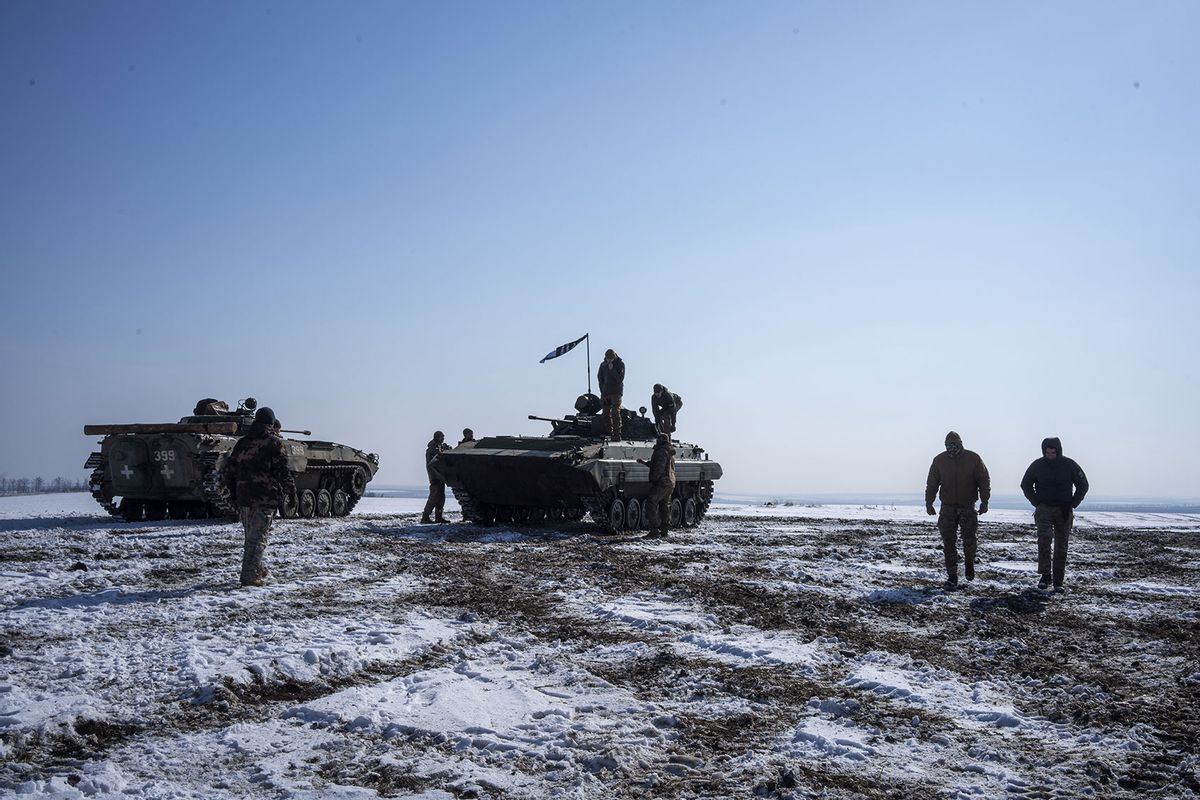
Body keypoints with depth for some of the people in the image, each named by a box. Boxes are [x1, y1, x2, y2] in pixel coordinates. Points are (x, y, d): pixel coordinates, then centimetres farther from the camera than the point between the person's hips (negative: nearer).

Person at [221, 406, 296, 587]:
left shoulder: (242, 442, 13)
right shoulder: (274, 442, -5)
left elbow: (228, 471, 13)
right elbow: (282, 470, -12)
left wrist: (233, 493, 22)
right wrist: (291, 491, -2)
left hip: (243, 497, 6)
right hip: (265, 497, -6)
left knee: (251, 536, 19)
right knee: (258, 537, -3)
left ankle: (256, 569, 32)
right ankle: (250, 576, -7)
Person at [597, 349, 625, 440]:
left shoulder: (620, 364, -4)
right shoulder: (603, 364, 9)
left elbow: (620, 379, -11)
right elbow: (599, 377, 14)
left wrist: (612, 370, -19)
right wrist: (602, 390, 5)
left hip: (616, 392, -5)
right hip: (605, 393, 5)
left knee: (615, 413, -12)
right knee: (605, 413, 4)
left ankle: (617, 434, -11)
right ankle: (609, 433, 12)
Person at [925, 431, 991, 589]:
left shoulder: (973, 459, -3)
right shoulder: (939, 460, 1)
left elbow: (984, 481, 1)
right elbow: (931, 484, 6)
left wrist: (984, 502, -6)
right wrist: (929, 503, 0)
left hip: (968, 506, -1)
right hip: (948, 507, 1)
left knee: (969, 537, -6)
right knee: (948, 541, -2)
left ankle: (969, 562, 24)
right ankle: (952, 576, 4)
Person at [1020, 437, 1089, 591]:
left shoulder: (1069, 465, -1)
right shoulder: (1037, 465, 0)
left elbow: (1083, 485, 7)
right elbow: (1025, 485, 12)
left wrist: (1072, 504, -2)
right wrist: (1036, 503, 1)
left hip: (1063, 510, 1)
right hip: (1044, 508, 0)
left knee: (1061, 546, 2)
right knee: (1044, 537, -23)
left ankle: (1058, 581, 9)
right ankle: (1045, 574, -18)